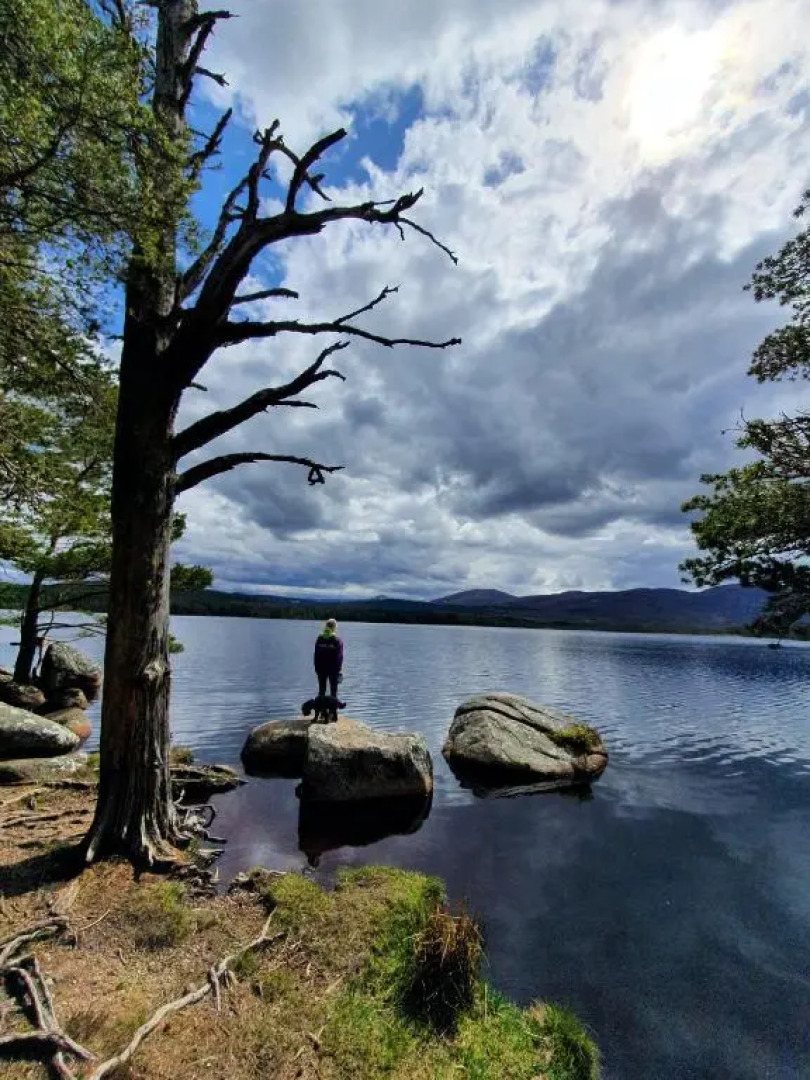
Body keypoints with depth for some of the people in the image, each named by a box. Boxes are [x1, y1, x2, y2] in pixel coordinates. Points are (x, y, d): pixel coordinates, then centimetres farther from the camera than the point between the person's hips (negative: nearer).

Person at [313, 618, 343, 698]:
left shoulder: (319, 639, 1)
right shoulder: (337, 640, -10)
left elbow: (316, 655, 4)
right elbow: (339, 657, -11)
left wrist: (316, 668, 10)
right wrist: (339, 670, -5)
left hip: (321, 668, 3)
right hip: (333, 668, -3)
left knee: (321, 690, 14)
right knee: (333, 690, 5)